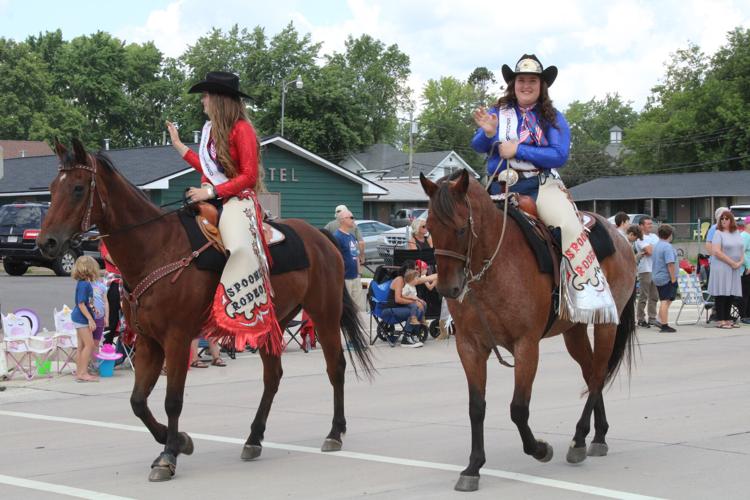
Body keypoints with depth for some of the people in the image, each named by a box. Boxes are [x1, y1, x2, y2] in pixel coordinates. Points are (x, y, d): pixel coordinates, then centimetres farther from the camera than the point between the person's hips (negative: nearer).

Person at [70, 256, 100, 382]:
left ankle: (79, 372, 17)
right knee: (89, 344, -8)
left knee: (82, 345, 12)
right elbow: (81, 304, -22)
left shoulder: (85, 283, 9)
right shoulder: (84, 284, -19)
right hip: (81, 318, -10)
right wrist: (90, 319, -22)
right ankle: (83, 373, -8)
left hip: (80, 318, 10)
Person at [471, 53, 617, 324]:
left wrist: (518, 150, -13)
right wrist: (488, 133, -23)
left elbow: (560, 155, -6)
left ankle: (591, 296, -27)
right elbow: (478, 147, 0)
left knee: (568, 225, -28)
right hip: (502, 187, 2)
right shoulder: (498, 113, 12)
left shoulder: (553, 118, 9)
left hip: (541, 184, -2)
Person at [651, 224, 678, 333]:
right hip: (667, 278, -9)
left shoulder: (657, 245, 13)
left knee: (663, 301, 15)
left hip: (657, 278, 9)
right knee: (666, 301, -9)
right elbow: (670, 264, -22)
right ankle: (664, 325, -11)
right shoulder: (667, 247, -16)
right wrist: (673, 278, -19)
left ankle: (662, 323, 18)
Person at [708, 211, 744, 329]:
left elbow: (741, 250, 18)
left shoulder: (737, 233, 15)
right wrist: (732, 263, -15)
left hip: (735, 269, 6)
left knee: (731, 294, 6)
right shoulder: (719, 233, -5)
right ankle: (721, 321, -5)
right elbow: (716, 252, -15)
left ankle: (727, 319, 12)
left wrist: (740, 262, -2)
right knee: (721, 294, -6)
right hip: (722, 268, -6)